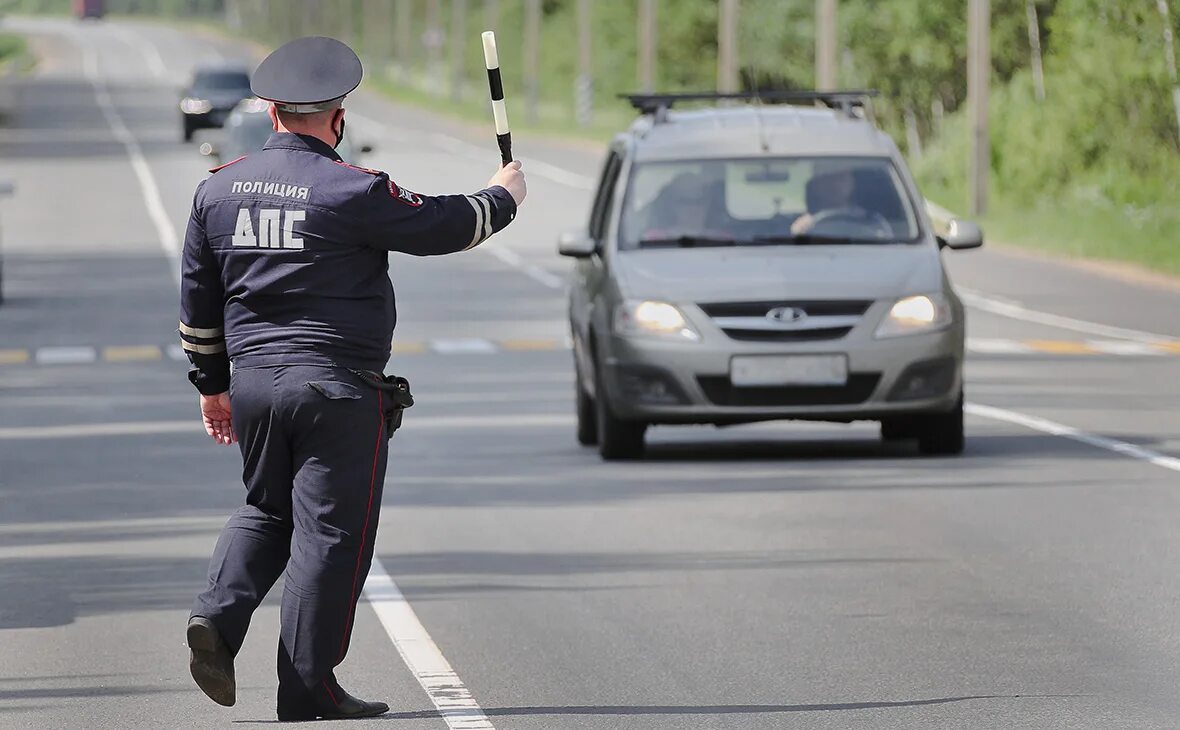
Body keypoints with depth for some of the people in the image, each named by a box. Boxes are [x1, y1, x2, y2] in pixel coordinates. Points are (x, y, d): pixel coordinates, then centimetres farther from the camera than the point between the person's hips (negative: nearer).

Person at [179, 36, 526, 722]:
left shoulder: (219, 188, 5)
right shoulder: (352, 191, -13)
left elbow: (198, 298, 13)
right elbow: (447, 225, -3)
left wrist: (212, 384, 24)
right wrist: (504, 195, 17)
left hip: (253, 381, 6)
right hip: (337, 388, -6)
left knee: (267, 509, 23)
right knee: (330, 530, 1)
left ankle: (219, 615, -1)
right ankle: (309, 687, 2)